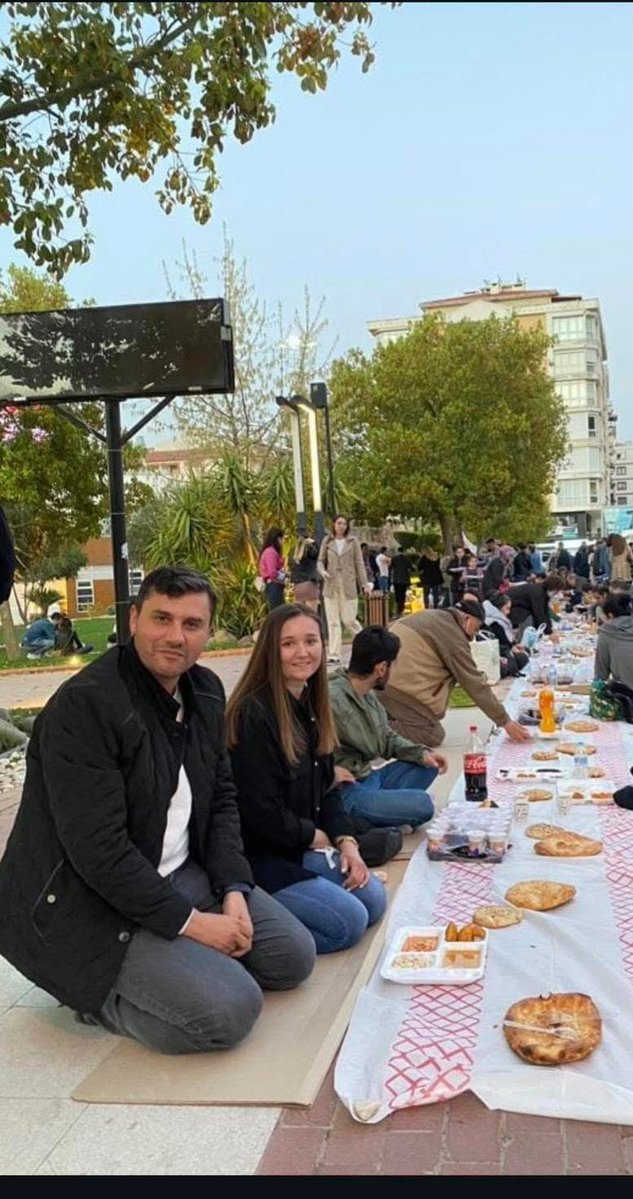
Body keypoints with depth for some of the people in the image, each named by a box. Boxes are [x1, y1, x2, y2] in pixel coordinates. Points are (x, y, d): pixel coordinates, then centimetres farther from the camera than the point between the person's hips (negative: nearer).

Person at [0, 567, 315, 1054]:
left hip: (182, 876, 9)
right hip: (86, 907, -8)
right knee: (231, 1010, -20)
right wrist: (188, 920, -20)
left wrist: (233, 889, -5)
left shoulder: (206, 691, 3)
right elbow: (98, 850, -26)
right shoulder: (84, 704, -23)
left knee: (294, 956, 5)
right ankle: (96, 995, 4)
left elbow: (221, 798, 10)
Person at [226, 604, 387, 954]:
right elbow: (262, 813, -24)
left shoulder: (309, 706, 6)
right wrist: (315, 837, -9)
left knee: (374, 900, 6)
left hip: (299, 847, 9)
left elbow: (325, 788, 10)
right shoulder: (254, 713, -23)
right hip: (257, 855, -9)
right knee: (348, 922, -13)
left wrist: (346, 842, -4)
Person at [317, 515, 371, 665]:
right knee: (333, 621, 1)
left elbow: (359, 563, 4)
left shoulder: (353, 541, 3)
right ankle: (334, 654, 4)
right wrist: (322, 571, -11)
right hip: (331, 585, 2)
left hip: (348, 585, -2)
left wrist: (364, 584, -1)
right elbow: (320, 560, 11)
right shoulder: (327, 541, 7)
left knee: (348, 619, -3)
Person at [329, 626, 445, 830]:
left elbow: (387, 738, 18)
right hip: (347, 792, -10)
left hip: (369, 776, 10)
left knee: (428, 766, 13)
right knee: (422, 804, -19)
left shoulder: (368, 696, 7)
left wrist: (422, 753, 4)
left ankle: (390, 804, -3)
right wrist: (329, 771, -27)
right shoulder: (332, 700, -23)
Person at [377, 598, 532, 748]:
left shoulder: (427, 616, 18)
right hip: (401, 691, -9)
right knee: (434, 736, 0)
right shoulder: (454, 636, -7)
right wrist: (505, 722, -1)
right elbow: (475, 684, -7)